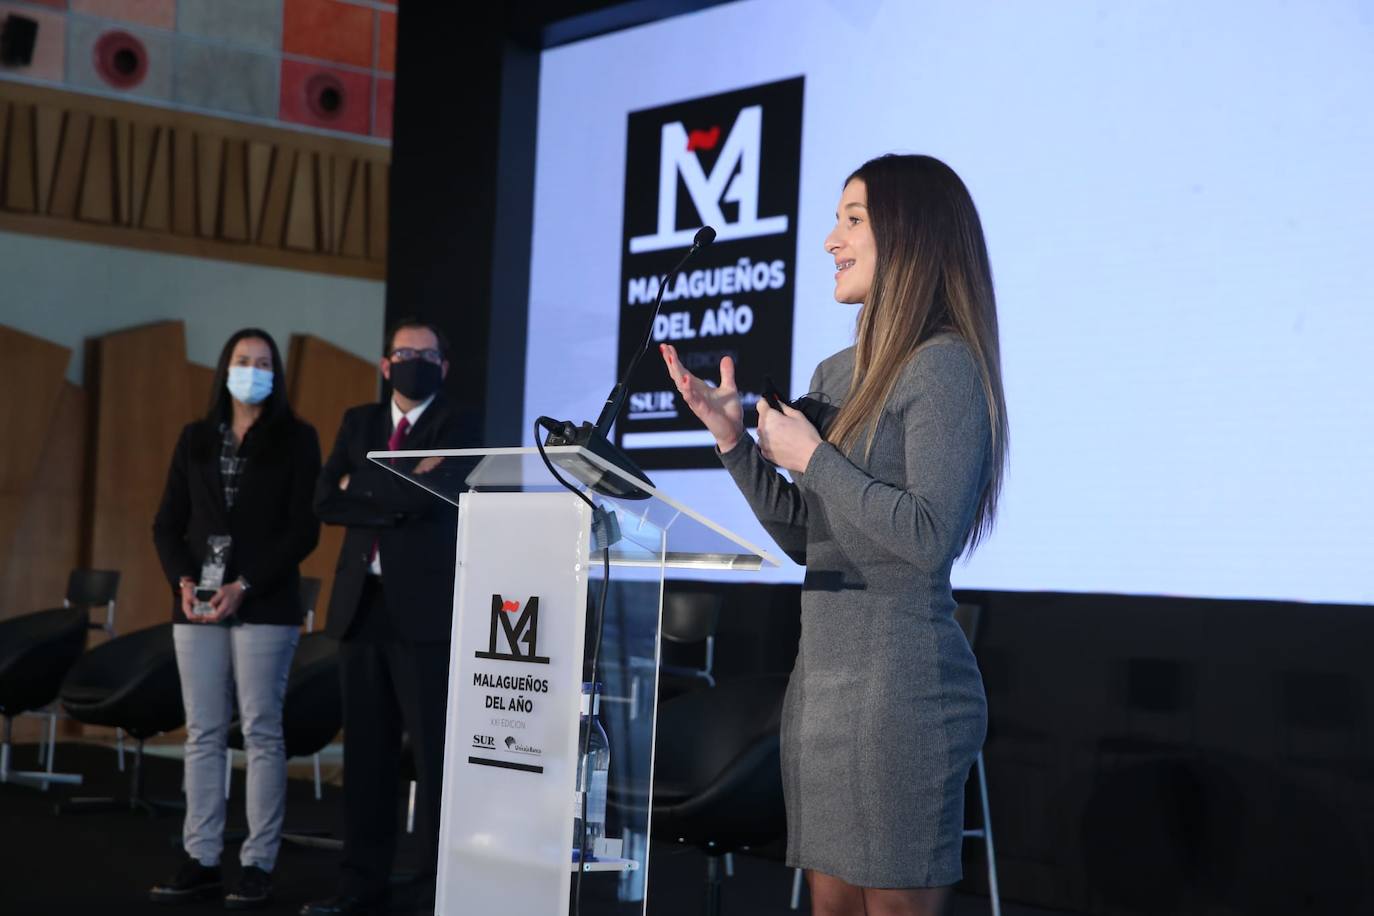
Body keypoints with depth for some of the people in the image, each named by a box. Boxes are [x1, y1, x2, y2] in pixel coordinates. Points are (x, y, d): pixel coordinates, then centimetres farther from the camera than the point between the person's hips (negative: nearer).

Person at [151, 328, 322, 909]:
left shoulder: (295, 439, 2)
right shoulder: (195, 439, 13)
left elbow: (303, 529, -5)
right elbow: (168, 524, 12)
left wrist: (244, 586, -14)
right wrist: (183, 580, -7)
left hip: (265, 606, -4)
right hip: (198, 606, 4)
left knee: (261, 733, -3)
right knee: (203, 734, 4)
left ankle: (257, 866, 0)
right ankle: (200, 861, 8)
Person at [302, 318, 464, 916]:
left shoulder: (453, 428, 0)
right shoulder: (358, 422, 15)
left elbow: (425, 498, -16)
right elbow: (326, 502, 3)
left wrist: (361, 484, -3)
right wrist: (395, 501, -8)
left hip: (423, 606, -5)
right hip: (362, 603, 5)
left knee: (433, 749, -4)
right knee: (365, 747, 8)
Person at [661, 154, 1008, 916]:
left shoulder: (944, 366, -11)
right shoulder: (836, 375, 14)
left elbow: (931, 536, -21)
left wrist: (813, 458, -12)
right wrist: (733, 439, 7)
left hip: (898, 678, -9)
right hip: (822, 673, 9)